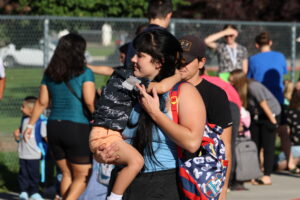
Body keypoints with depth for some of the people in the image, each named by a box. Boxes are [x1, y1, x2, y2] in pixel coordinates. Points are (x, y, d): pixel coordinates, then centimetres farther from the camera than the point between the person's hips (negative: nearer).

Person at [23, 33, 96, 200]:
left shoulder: (50, 73, 7)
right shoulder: (85, 73, -8)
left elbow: (42, 102, 11)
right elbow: (89, 101, -19)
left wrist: (31, 125, 20)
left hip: (54, 126, 6)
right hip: (77, 129, -6)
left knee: (67, 173, 18)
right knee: (82, 176, 4)